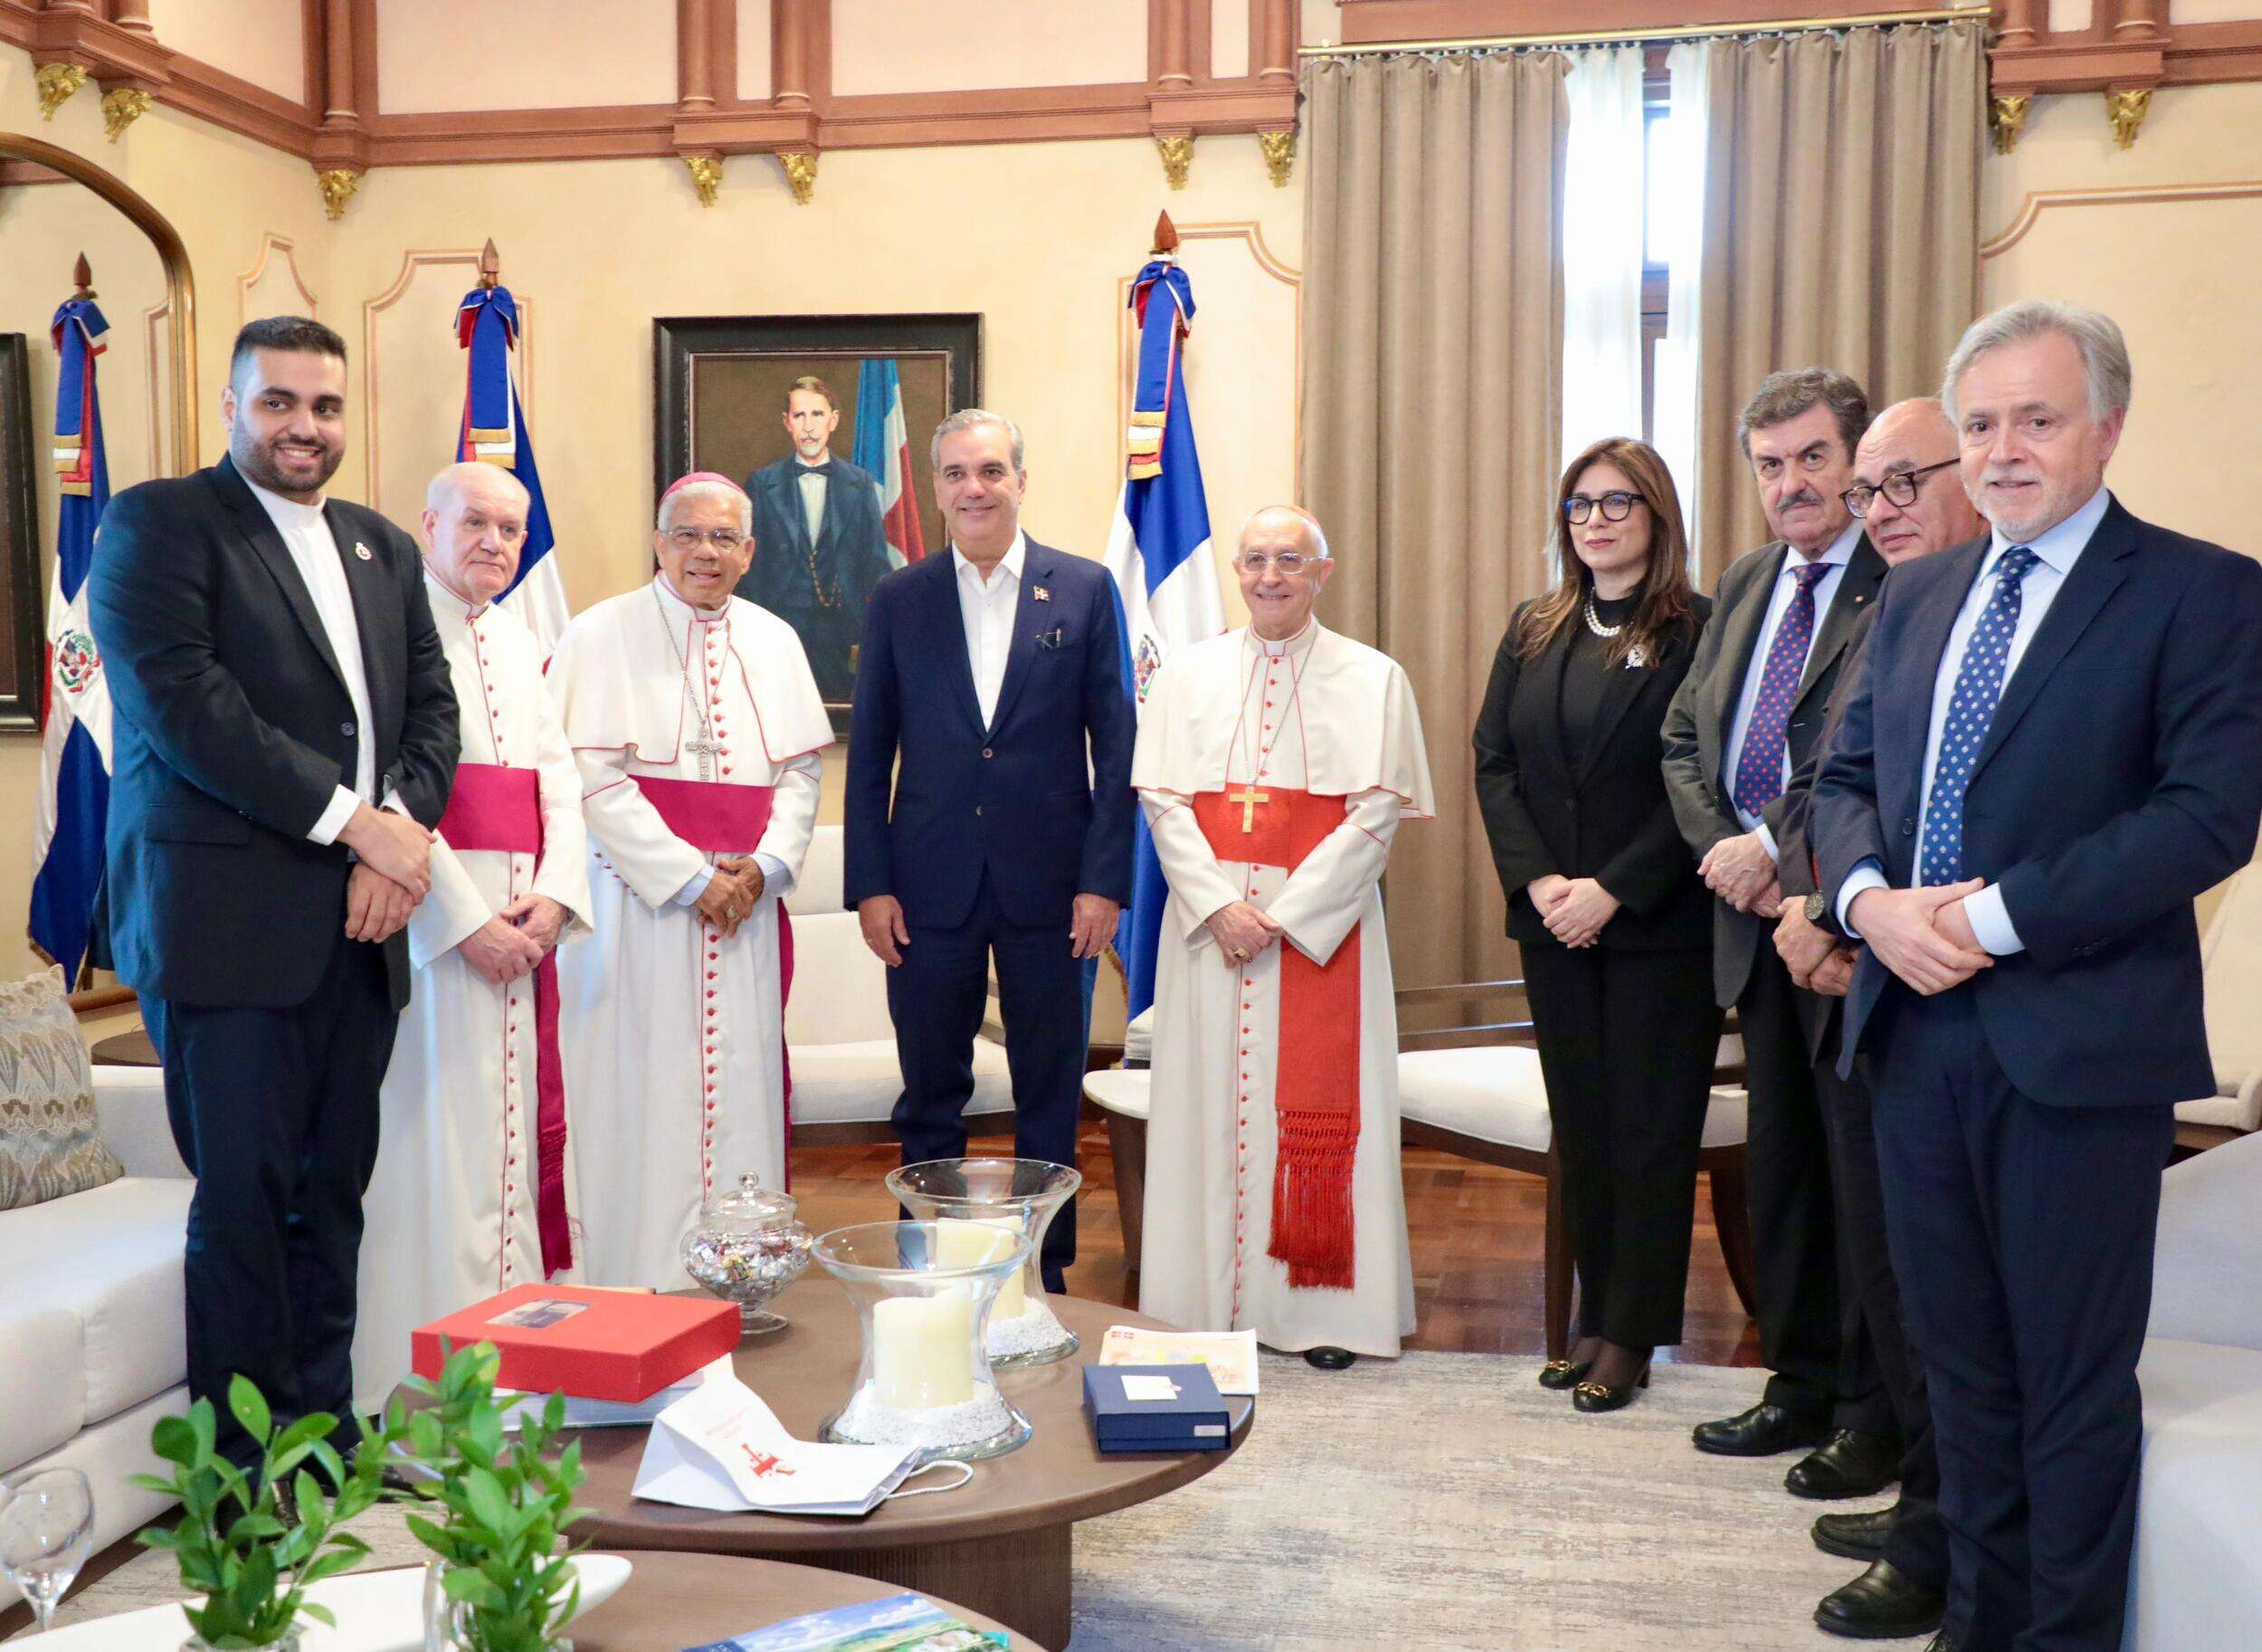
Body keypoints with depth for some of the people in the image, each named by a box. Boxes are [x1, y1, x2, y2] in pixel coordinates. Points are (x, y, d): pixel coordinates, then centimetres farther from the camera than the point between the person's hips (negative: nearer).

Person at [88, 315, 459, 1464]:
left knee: (331, 1193, 10)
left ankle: (325, 1435, 21)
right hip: (227, 921, -5)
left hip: (358, 924, 6)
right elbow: (181, 706, -12)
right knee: (245, 1196, -1)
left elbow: (431, 703, 14)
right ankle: (247, 1468, 10)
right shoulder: (158, 523, 0)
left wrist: (406, 829, -6)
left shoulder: (382, 548, 19)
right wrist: (354, 821, -14)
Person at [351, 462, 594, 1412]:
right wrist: (466, 921, -17)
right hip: (434, 926, -7)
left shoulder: (516, 640, 17)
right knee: (437, 1130, -5)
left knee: (518, 1128, 9)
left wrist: (554, 896, -4)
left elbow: (558, 779, 13)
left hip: (527, 919, 7)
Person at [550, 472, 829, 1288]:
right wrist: (691, 879, -13)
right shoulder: (602, 634, -2)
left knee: (739, 1090, 5)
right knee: (641, 1099, -3)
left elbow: (800, 771, 11)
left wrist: (764, 865, -7)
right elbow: (593, 778, -10)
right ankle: (637, 1289, 5)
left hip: (746, 907, 4)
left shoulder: (774, 641, 12)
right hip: (638, 906, -4)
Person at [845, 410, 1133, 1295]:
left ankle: (1045, 1269, 23)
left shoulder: (1084, 588, 1)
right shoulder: (898, 599, 5)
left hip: (1048, 885, -1)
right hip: (930, 885, 1)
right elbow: (870, 754, 5)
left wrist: (1104, 880, -6)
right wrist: (869, 884, -2)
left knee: (1050, 1095, 9)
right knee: (929, 1096, 10)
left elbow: (1115, 745, 0)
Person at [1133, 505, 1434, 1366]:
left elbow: (1377, 812, -4)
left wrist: (1285, 912, -13)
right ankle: (1212, 1300, 13)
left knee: (1319, 1112, 0)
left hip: (1320, 923, -2)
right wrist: (1218, 904, -11)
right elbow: (1163, 801, 3)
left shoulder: (1373, 679, 3)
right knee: (1210, 1098, 4)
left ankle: (1322, 1310, 9)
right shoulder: (1187, 674, 9)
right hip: (1209, 924, 2)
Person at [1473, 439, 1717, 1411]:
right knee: (1580, 1128, 11)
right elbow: (1494, 763, 5)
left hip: (1659, 923, -5)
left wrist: (1613, 891, -16)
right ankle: (1593, 1321, 21)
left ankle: (1629, 1339, 12)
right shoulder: (1533, 632, 10)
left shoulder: (1697, 630, -6)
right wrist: (1540, 881, -9)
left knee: (1650, 1133, 3)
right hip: (1553, 921, 5)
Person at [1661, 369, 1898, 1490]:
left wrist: (1777, 849, -17)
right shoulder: (1745, 585, 15)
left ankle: (1875, 1417, 17)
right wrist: (1724, 850, 0)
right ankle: (1803, 1384, 30)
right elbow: (1684, 737, 15)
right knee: (1780, 1166, 16)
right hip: (1758, 921, 8)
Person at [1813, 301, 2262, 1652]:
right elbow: (1849, 776, 14)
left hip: (2078, 1038, -6)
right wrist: (1870, 895, -7)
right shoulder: (1917, 596, 13)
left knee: (2075, 1378, 6)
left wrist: (1997, 915, -18)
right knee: (1962, 1361, 16)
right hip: (1919, 1027, 6)